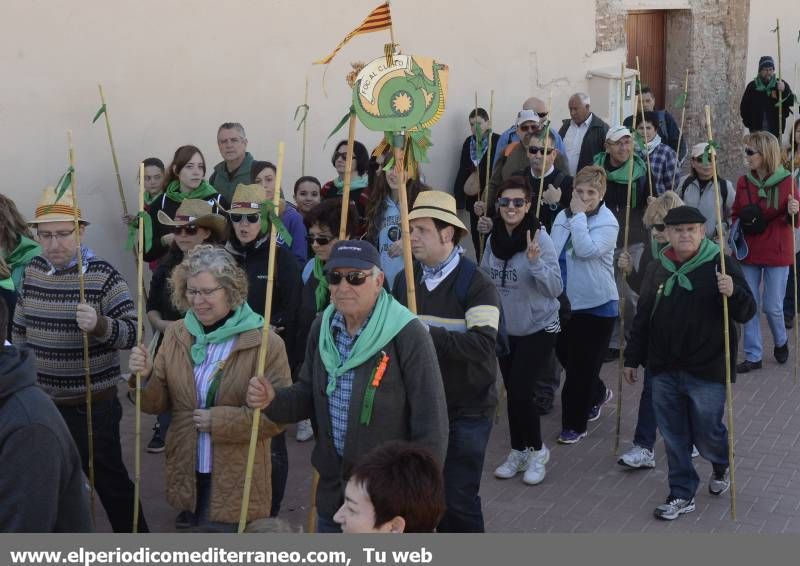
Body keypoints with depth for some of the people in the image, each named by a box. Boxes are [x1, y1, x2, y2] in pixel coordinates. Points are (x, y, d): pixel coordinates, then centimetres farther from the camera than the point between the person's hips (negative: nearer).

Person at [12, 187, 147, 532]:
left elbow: (133, 333, -18)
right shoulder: (33, 271, 3)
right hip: (40, 400, 6)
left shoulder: (102, 275, -15)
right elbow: (20, 329, 15)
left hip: (92, 404, -6)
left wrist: (99, 325, -37)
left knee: (109, 481, 4)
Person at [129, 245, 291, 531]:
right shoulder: (176, 335, 4)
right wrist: (145, 376, -12)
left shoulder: (264, 343, -13)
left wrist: (218, 420, -19)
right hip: (187, 473, 5)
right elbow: (158, 403, 8)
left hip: (236, 479, -5)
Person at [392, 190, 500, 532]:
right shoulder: (404, 280, 6)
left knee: (458, 498, -2)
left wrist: (429, 334, -30)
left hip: (467, 410, -5)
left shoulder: (476, 284, -12)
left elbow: (483, 344, -27)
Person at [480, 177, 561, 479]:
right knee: (513, 390, 14)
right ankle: (518, 451, 30)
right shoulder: (493, 238, -4)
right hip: (505, 327, 5)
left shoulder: (539, 238, -18)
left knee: (520, 390, -10)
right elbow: (484, 278, 12)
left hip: (538, 328, -5)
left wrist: (535, 262, -33)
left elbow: (555, 288, -20)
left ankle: (536, 450, 13)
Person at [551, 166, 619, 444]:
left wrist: (579, 215, -21)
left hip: (595, 305, -6)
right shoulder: (562, 216, 5)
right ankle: (598, 394, 45)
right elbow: (552, 253, 14)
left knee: (581, 366, 0)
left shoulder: (607, 222, -12)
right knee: (565, 356, 18)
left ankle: (575, 425, 13)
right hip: (564, 303, 6)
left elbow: (586, 250, -29)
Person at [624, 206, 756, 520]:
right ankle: (682, 495, 23)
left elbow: (747, 312, -8)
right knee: (674, 438, 9)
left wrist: (733, 292, -29)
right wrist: (633, 358, 15)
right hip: (664, 370, 4)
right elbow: (643, 318, 14)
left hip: (707, 371, -4)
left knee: (707, 435, 7)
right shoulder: (658, 269, 6)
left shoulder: (720, 265, -7)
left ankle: (721, 467, 39)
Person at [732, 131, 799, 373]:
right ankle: (753, 356, 14)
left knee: (772, 306, 1)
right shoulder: (743, 182, 3)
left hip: (777, 253, -3)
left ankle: (781, 341, 31)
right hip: (749, 252, 3)